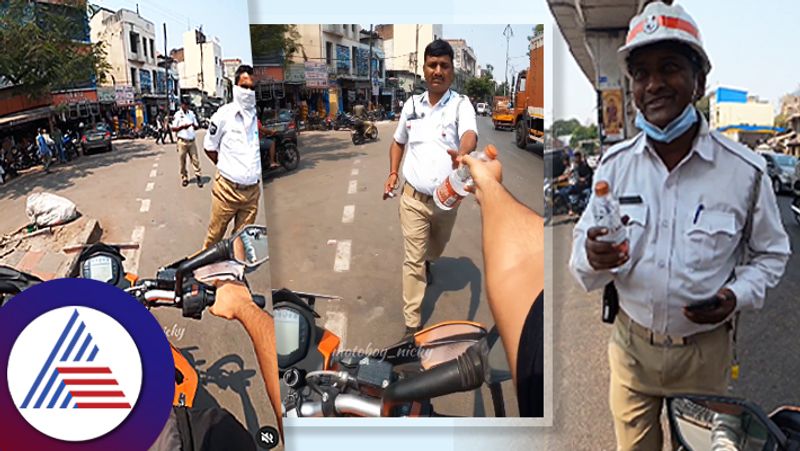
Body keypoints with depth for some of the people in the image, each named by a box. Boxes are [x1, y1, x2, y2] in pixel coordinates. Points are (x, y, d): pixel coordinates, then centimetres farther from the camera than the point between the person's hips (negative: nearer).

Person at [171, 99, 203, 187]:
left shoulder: (192, 113, 8)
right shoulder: (177, 115, -3)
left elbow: (197, 126, 10)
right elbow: (173, 128, -4)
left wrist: (194, 125, -13)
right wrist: (182, 127, -20)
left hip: (192, 141, 2)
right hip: (182, 141, -2)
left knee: (195, 159, 1)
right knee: (182, 161, 4)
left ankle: (199, 177, 4)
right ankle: (184, 178, 14)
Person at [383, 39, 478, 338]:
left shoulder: (460, 104, -9)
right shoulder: (411, 105, 2)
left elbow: (470, 134, -30)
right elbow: (398, 142, 18)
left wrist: (462, 153, -53)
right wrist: (393, 173, 4)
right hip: (414, 197, 1)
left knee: (437, 247, 25)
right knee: (413, 260, 0)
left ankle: (426, 263, 61)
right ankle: (412, 323, 8)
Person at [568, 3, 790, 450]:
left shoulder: (745, 169, -12)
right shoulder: (614, 164, -8)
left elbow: (770, 253, 2)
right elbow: (582, 246, -5)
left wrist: (738, 295, -17)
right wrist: (594, 258, -29)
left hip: (705, 348, -1)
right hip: (631, 343, 1)